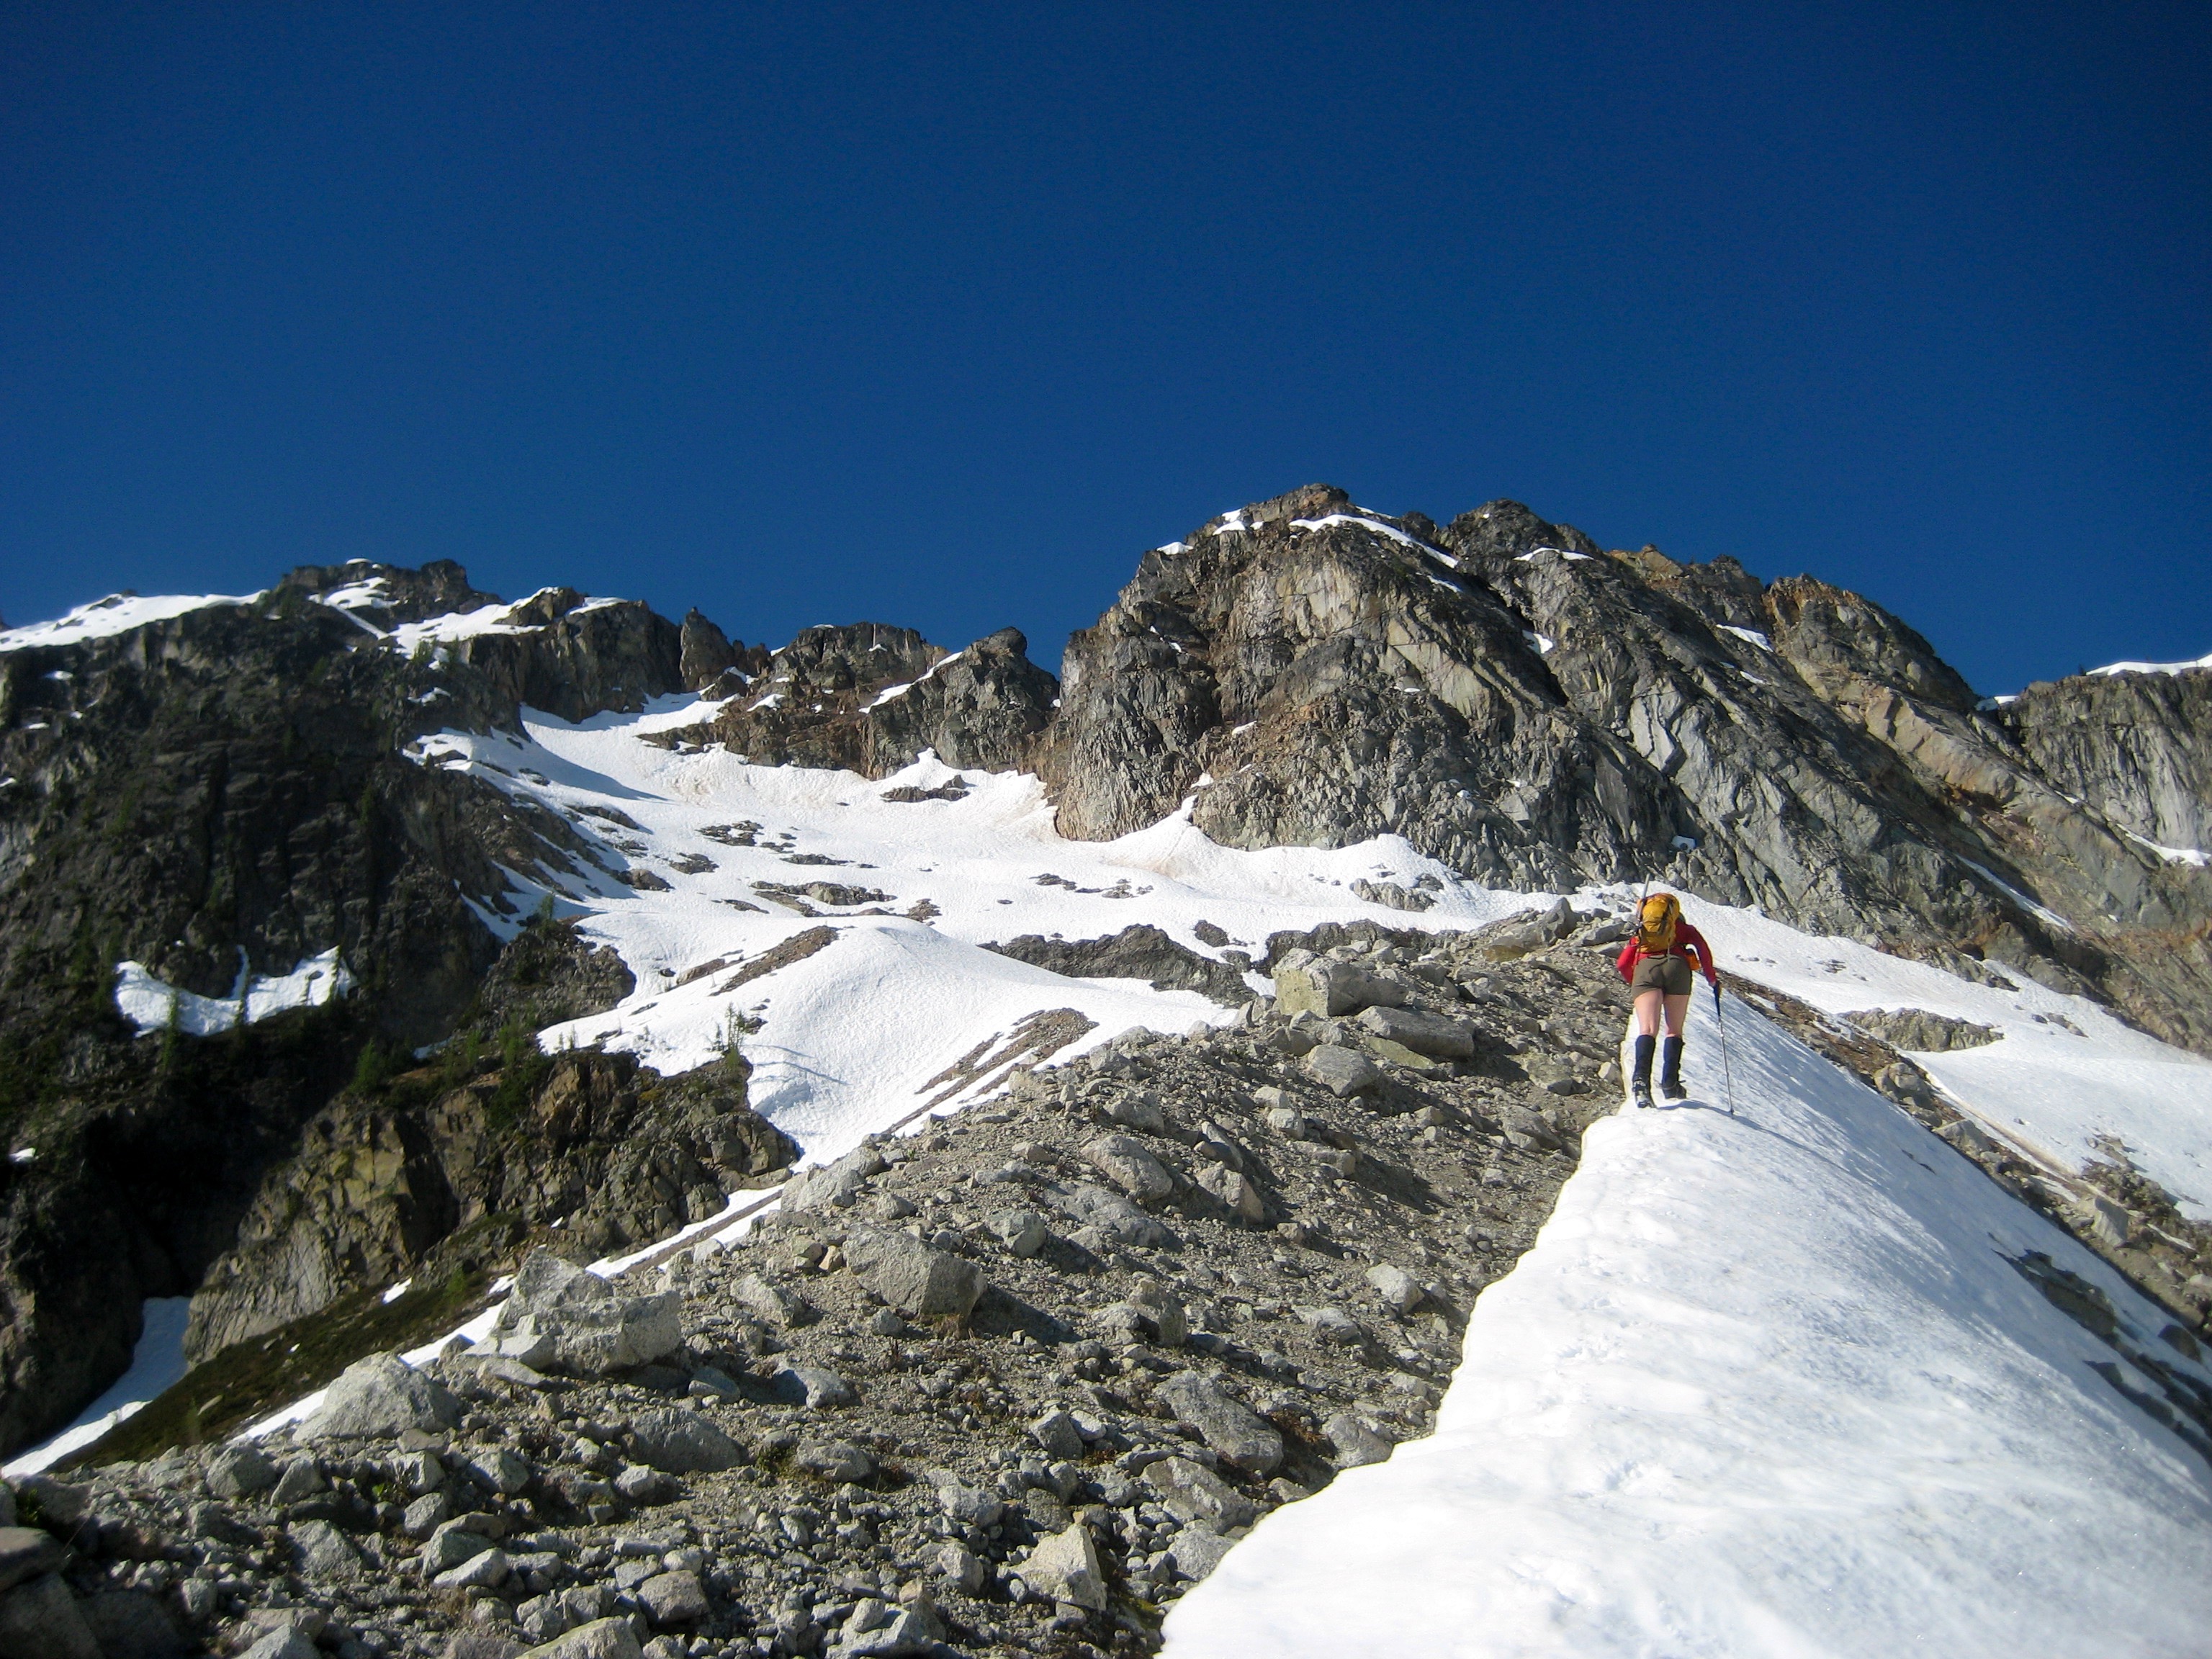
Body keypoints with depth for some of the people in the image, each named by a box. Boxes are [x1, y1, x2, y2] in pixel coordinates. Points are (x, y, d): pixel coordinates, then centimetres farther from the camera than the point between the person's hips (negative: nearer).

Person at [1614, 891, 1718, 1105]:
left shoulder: (1640, 934, 35)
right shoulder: (1683, 929, 31)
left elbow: (1623, 964, 27)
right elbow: (1702, 947, 10)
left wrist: (1635, 984, 43)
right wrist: (1711, 977, 16)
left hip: (1645, 968, 1)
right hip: (1676, 966, -1)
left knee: (1647, 1030, -12)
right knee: (1674, 1031, 8)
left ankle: (1642, 1079, -35)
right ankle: (1670, 1084, -6)